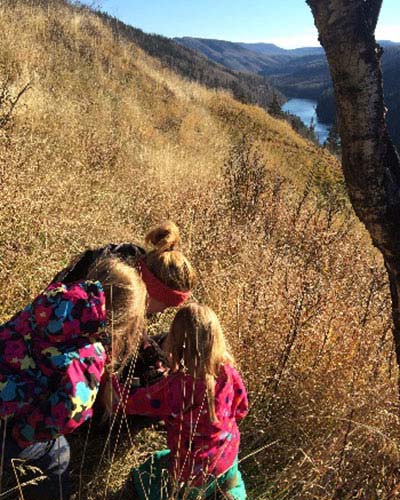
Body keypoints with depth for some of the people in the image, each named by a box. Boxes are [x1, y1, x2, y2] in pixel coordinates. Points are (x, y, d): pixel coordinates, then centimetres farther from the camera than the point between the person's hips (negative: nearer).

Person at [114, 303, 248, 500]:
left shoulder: (174, 387, -32)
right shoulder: (228, 372, -18)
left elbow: (129, 400, -19)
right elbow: (240, 409, 0)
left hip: (194, 471, -4)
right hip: (228, 458, 5)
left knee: (139, 480, 20)